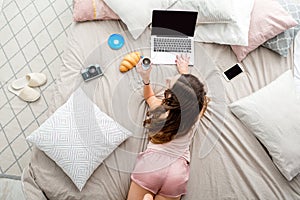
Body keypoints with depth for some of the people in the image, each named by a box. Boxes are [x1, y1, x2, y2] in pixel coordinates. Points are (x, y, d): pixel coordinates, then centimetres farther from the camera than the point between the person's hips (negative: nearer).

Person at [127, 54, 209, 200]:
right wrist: (184, 71, 31)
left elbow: (149, 96, 17)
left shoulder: (159, 108, -10)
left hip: (151, 162, -2)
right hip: (177, 171, 2)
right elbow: (191, 88, 20)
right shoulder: (195, 113, -5)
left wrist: (146, 79, 2)